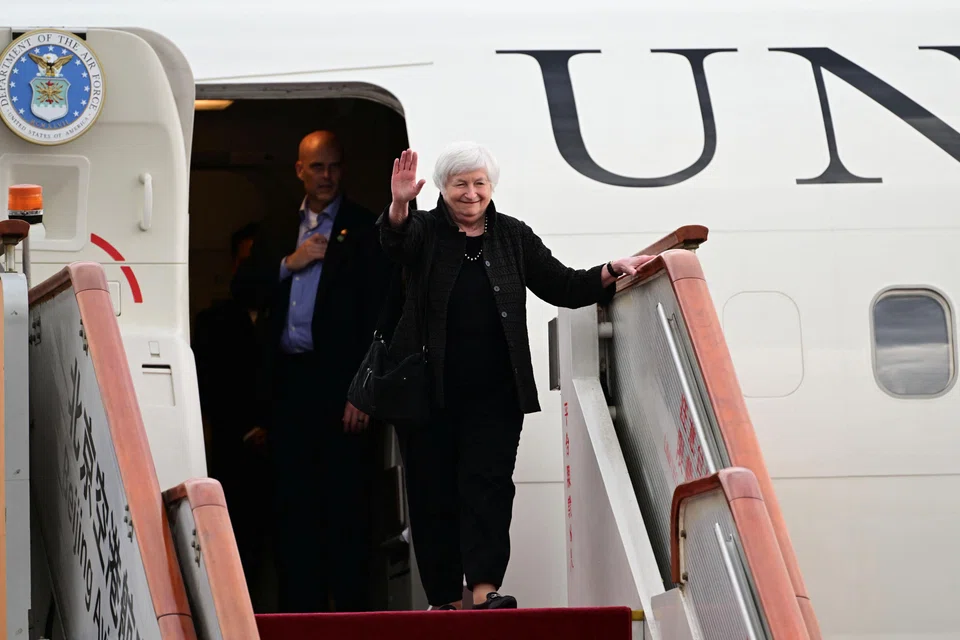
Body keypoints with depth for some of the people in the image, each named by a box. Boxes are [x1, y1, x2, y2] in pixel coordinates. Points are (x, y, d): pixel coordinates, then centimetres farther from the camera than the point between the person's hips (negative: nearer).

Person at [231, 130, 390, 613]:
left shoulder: (365, 230, 0)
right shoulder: (277, 231, 18)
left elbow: (378, 313, -6)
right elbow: (244, 285, 11)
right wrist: (290, 263, -5)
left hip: (339, 382, -5)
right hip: (288, 381, 5)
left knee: (345, 505, -3)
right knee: (292, 505, 7)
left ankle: (351, 612, 0)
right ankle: (298, 613, 11)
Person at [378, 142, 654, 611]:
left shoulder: (514, 237, 10)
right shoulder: (425, 231, 4)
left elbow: (563, 287, 14)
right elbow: (395, 244, -19)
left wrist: (612, 272, -1)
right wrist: (398, 207, -40)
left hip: (494, 395, 1)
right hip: (429, 392, -1)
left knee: (488, 485, -11)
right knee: (433, 494, 1)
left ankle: (484, 590, -20)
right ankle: (445, 599, 7)